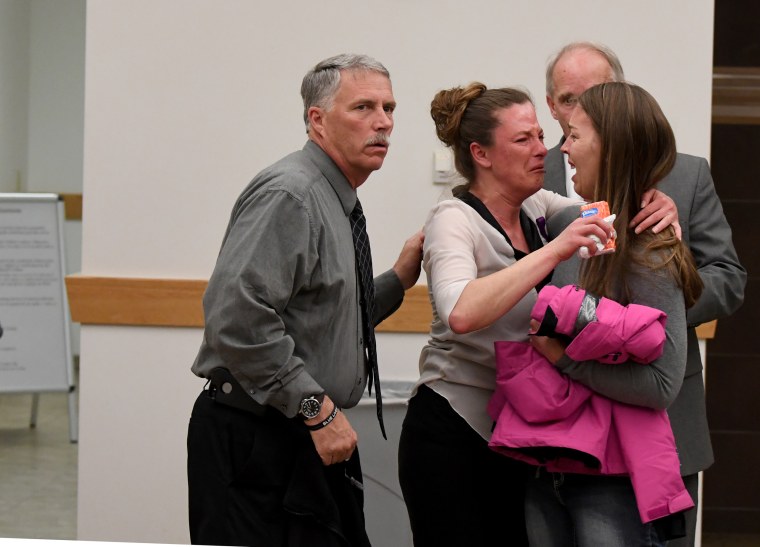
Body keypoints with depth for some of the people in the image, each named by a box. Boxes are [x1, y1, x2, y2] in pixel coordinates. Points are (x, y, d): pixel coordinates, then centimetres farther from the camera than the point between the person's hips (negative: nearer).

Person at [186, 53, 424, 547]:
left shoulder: (337, 203, 16)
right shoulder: (289, 195, -15)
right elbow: (238, 319, -26)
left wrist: (399, 279, 11)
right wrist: (317, 408, -22)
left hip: (311, 439, 10)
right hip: (256, 445, -10)